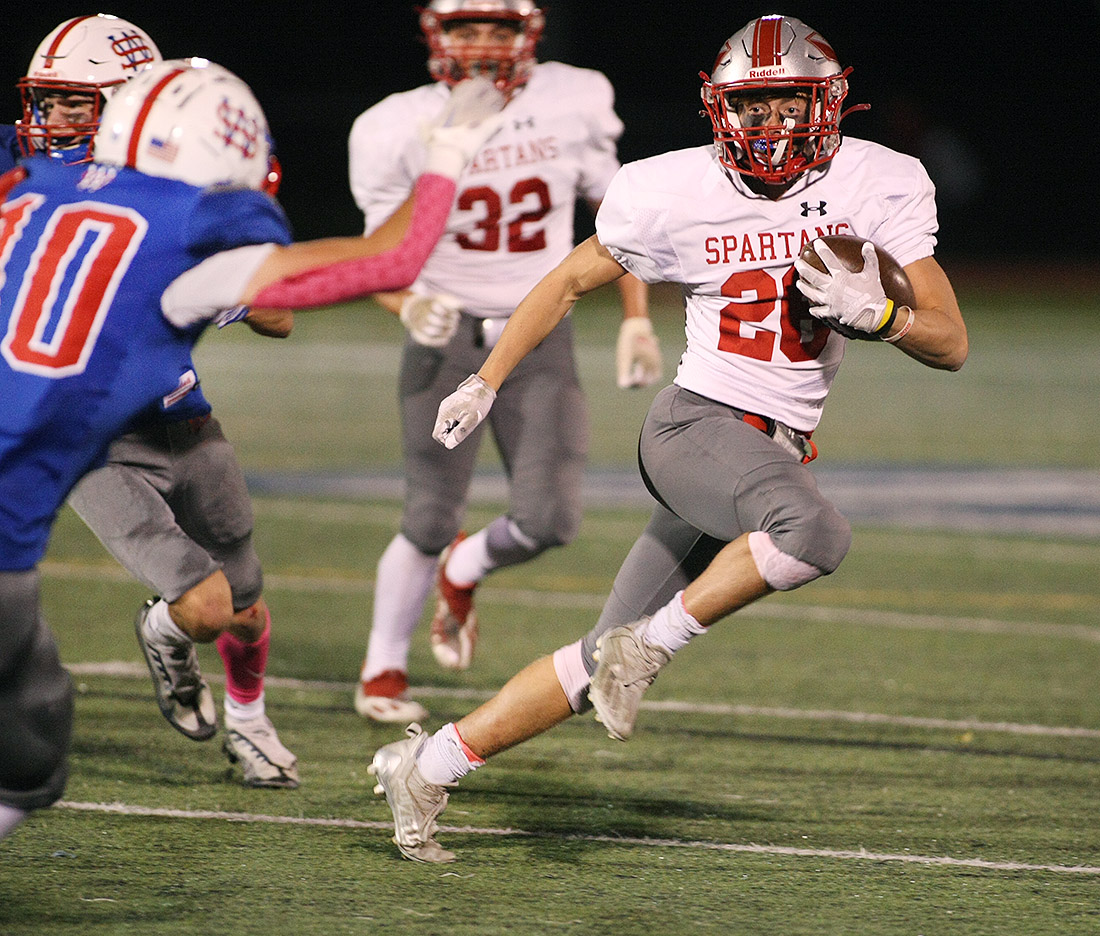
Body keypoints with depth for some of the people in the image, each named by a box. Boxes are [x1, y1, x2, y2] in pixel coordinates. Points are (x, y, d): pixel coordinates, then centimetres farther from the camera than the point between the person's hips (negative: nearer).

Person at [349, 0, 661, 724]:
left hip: (538, 340, 2)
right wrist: (408, 303, -26)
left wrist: (637, 320, 6)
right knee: (431, 522, -5)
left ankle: (462, 574, 24)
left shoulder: (571, 106, -4)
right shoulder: (405, 129, -9)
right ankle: (383, 672, 19)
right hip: (447, 338, -2)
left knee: (548, 521, -12)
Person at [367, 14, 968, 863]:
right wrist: (484, 384, 13)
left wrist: (869, 310, -21)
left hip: (774, 453, 4)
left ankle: (429, 766, 16)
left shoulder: (878, 188, -1)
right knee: (817, 530, -36)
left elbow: (951, 345, -2)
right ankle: (650, 643, -19)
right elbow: (571, 283, 10)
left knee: (609, 662, 4)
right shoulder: (678, 195, -6)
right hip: (696, 426, -4)